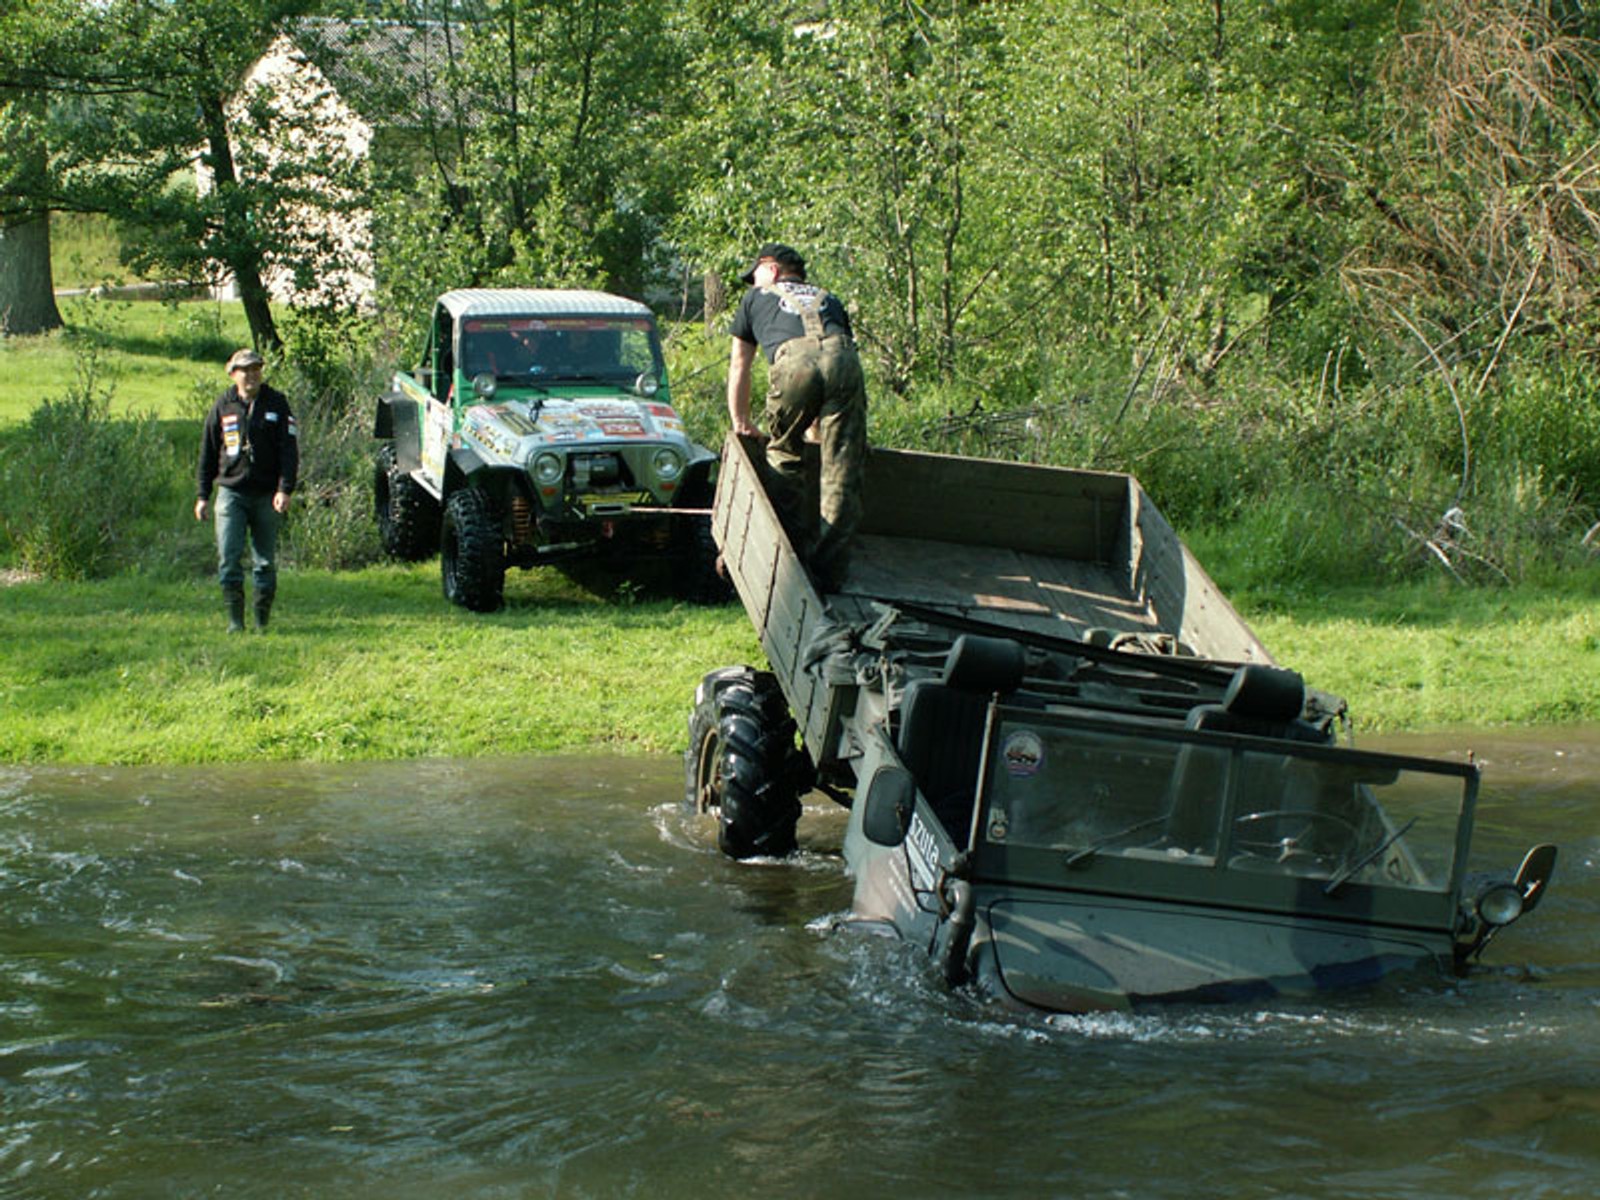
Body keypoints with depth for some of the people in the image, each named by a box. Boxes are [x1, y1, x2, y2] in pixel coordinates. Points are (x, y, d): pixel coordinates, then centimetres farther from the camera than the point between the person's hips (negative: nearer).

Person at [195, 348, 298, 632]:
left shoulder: (277, 403, 1)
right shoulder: (223, 406, 4)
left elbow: (289, 450, -2)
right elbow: (207, 453, 11)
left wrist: (285, 489, -13)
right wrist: (203, 495, 9)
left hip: (267, 496, 0)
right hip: (231, 493, 0)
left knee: (265, 561, 4)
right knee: (228, 557, -9)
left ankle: (262, 621, 13)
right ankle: (235, 619, -2)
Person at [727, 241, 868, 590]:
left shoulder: (757, 298, 34)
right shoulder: (828, 299, 41)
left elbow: (739, 368, 37)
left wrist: (741, 422, 47)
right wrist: (821, 422, 56)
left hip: (793, 360, -2)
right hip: (843, 360, 2)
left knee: (783, 456, 18)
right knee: (841, 469, 2)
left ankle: (795, 551, 14)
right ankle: (828, 570, -2)